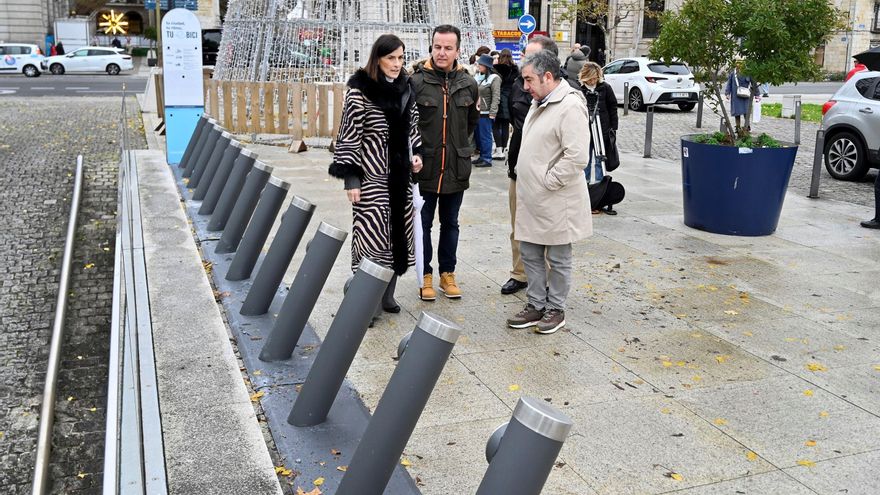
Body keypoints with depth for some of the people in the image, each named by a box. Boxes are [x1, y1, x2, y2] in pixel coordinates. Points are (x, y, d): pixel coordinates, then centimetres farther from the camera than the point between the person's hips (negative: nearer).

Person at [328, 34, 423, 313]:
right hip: (372, 175, -6)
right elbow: (350, 133, -11)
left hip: (401, 173, 7)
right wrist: (351, 177, -14)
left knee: (398, 231, 8)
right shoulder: (361, 89, -10)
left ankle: (387, 295, 20)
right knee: (372, 234, -6)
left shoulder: (406, 87, 10)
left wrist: (417, 152, 5)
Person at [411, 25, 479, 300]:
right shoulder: (417, 81, -10)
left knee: (450, 223, 14)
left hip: (456, 167, 3)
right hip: (425, 167, -3)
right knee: (423, 223, 8)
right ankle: (426, 274, 21)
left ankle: (447, 273, 27)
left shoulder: (468, 84, 2)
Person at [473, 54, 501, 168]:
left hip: (486, 113, -7)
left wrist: (492, 113, -18)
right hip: (477, 111, 7)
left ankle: (487, 159, 4)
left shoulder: (494, 78, -9)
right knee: (478, 136, 13)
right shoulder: (478, 76, 12)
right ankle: (482, 156, 23)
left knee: (485, 136, -3)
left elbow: (496, 97, -13)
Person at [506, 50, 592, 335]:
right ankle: (536, 305, 27)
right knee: (530, 254, 15)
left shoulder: (570, 106, -18)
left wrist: (547, 182, -18)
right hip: (531, 198, 9)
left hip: (555, 202, -9)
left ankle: (556, 309, 20)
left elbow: (577, 157, -25)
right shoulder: (539, 103, 13)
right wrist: (526, 179, 14)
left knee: (557, 258, 7)